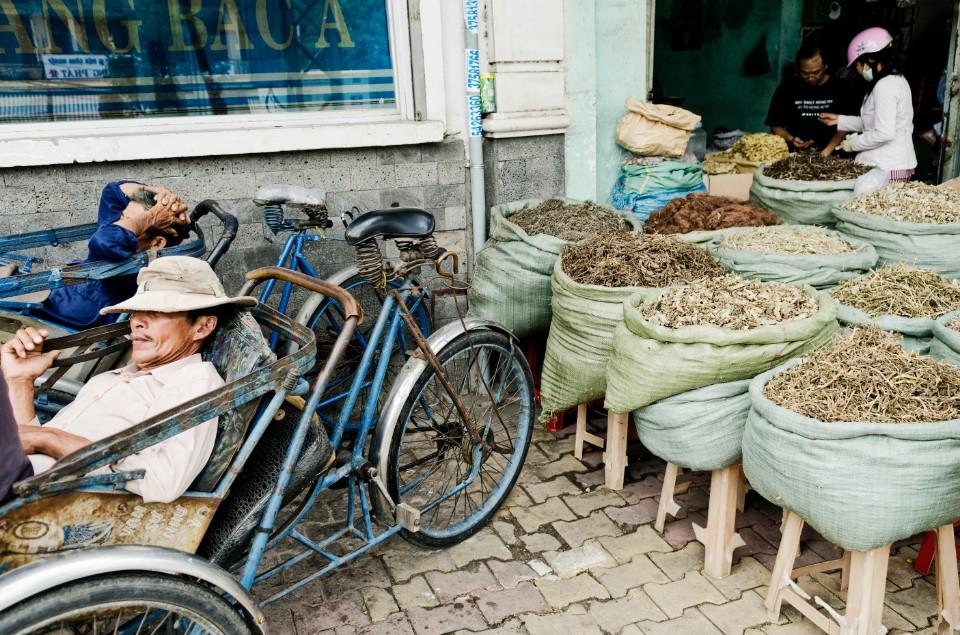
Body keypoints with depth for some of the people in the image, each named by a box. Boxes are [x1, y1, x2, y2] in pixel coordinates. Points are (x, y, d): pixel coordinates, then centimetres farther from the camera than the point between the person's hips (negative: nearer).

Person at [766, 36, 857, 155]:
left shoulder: (839, 89, 6)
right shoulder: (787, 89, 7)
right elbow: (776, 125, 11)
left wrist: (826, 152, -10)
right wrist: (791, 139, -8)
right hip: (794, 154, 1)